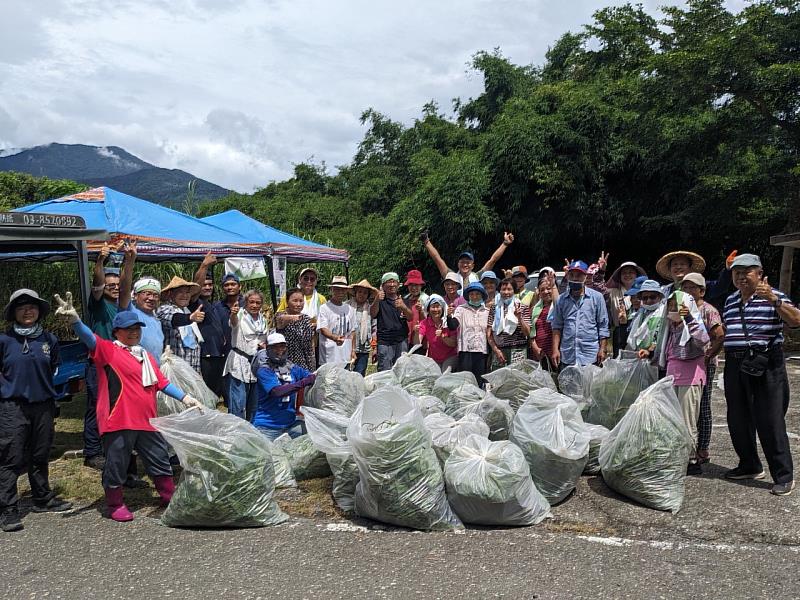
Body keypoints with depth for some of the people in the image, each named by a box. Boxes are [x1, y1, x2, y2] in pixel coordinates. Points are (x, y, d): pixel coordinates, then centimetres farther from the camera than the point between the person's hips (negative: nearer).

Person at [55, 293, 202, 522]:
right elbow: (88, 337, -22)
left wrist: (185, 398, 10)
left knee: (160, 460, 15)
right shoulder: (108, 350, -3)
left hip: (147, 421, 6)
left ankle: (170, 497, 32)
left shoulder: (146, 356, 18)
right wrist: (74, 320, -41)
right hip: (118, 420, -6)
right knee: (116, 465, 6)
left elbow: (162, 382, 17)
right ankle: (116, 505, 25)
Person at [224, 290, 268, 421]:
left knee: (254, 402, 12)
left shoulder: (262, 320, 11)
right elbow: (234, 322, -32)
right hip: (240, 363, -6)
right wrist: (233, 314, -55)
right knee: (238, 403, -8)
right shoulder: (240, 316, -7)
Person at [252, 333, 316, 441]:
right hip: (267, 427, -4)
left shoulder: (291, 368, 7)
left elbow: (313, 377, -1)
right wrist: (303, 383, -31)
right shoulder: (264, 370, -9)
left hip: (291, 423, 4)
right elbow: (277, 391, -24)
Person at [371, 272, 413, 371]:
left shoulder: (403, 300, 14)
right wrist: (377, 301, -31)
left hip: (402, 341, 2)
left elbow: (410, 318, -1)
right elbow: (372, 314, -11)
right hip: (384, 342, -2)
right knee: (384, 373, -6)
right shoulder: (381, 301, 8)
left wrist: (403, 307, -23)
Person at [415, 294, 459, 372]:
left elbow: (454, 344, -12)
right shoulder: (425, 323, -8)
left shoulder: (450, 322, -12)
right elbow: (417, 343, -15)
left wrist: (442, 337, -27)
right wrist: (416, 333, -35)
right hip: (433, 359, 2)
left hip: (449, 357, -2)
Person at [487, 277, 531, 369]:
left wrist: (519, 317, -14)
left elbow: (527, 333, 0)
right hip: (498, 351, 2)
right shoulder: (494, 309, 11)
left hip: (517, 351, -2)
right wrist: (496, 350, -2)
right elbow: (489, 333, 9)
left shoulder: (523, 307, 5)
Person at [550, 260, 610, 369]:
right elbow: (557, 326, 10)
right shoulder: (561, 299, 10)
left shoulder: (597, 297, 4)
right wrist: (555, 349, 2)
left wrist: (602, 349, -2)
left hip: (590, 356, -2)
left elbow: (603, 326, 4)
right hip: (566, 357, 2)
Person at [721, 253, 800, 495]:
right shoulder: (731, 300, 15)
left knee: (770, 422, -4)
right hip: (735, 365, 7)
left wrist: (774, 300, -30)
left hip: (766, 366, -6)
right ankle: (750, 466, 28)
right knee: (738, 420, 12)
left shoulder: (774, 297, -4)